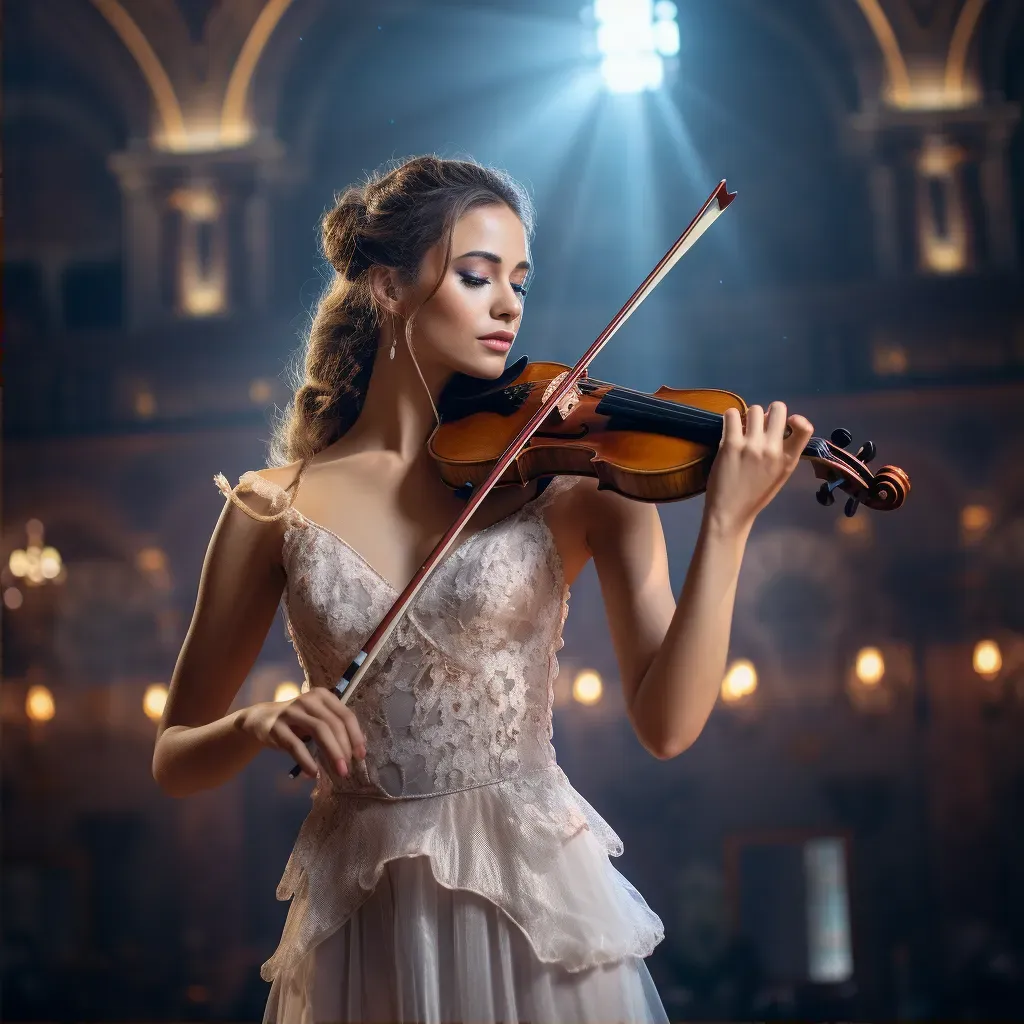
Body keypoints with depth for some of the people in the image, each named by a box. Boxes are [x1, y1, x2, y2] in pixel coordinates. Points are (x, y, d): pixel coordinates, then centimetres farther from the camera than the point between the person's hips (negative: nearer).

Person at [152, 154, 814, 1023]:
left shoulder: (572, 480, -2)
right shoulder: (277, 506, 0)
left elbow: (667, 724, -12)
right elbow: (175, 760, 4)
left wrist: (727, 524, -22)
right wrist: (259, 726, -17)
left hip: (537, 909, 0)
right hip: (360, 933, 1)